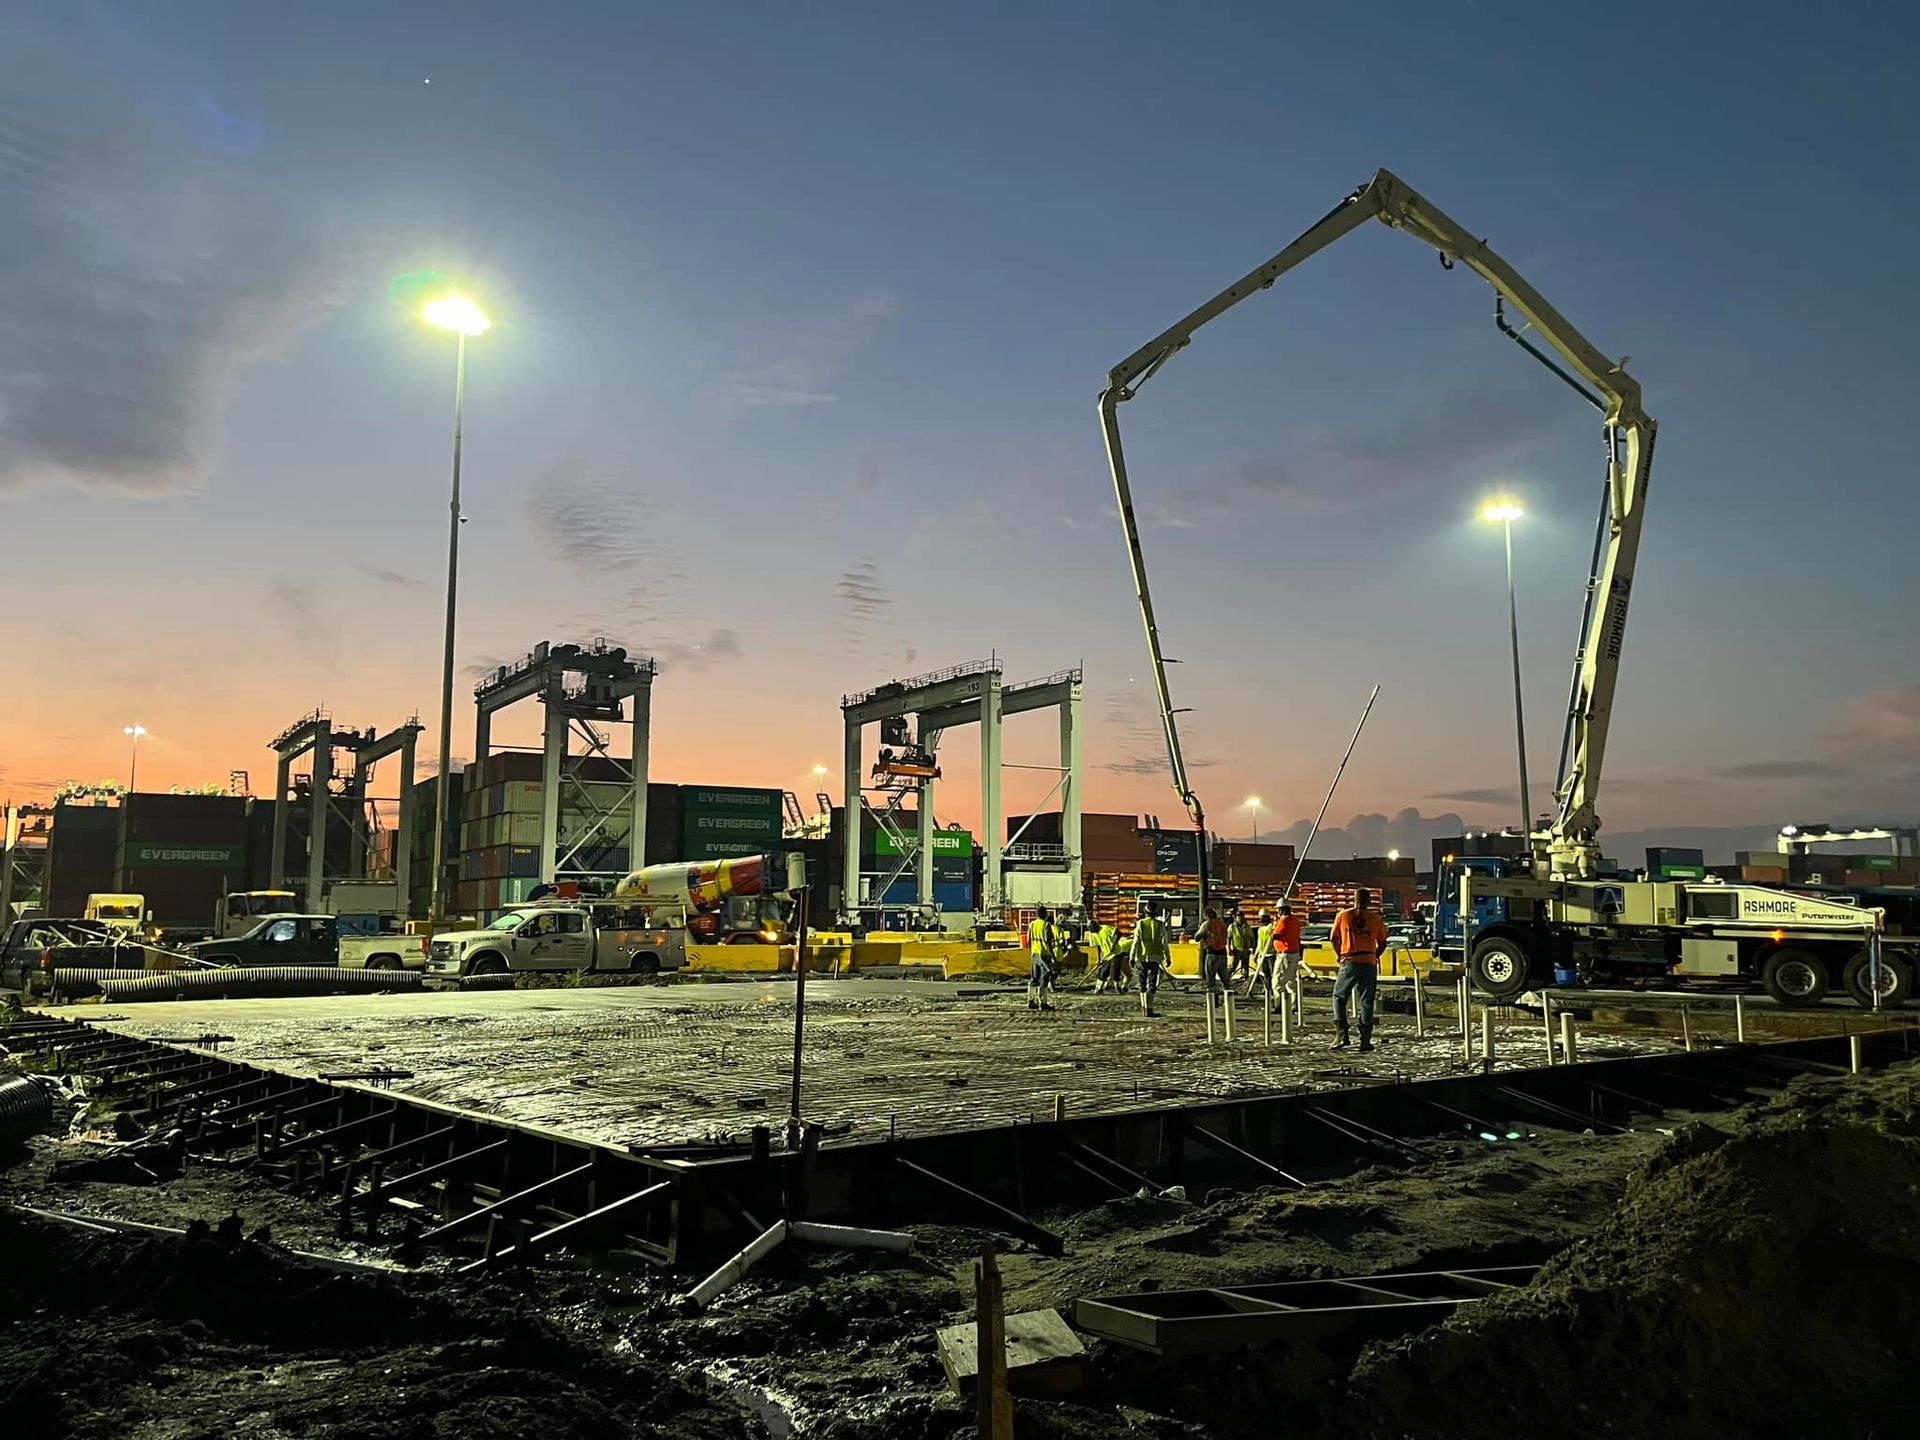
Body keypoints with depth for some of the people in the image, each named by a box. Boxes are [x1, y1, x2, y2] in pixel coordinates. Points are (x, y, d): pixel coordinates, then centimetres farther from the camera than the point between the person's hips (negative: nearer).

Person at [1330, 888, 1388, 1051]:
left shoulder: (1343, 915, 1)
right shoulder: (1376, 919, 4)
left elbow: (1334, 939, 4)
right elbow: (1382, 944, 9)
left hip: (1349, 963, -1)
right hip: (1369, 964, 1)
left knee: (1339, 997, 14)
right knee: (1366, 1003, 7)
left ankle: (1341, 1035, 2)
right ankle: (1365, 1041, 4)